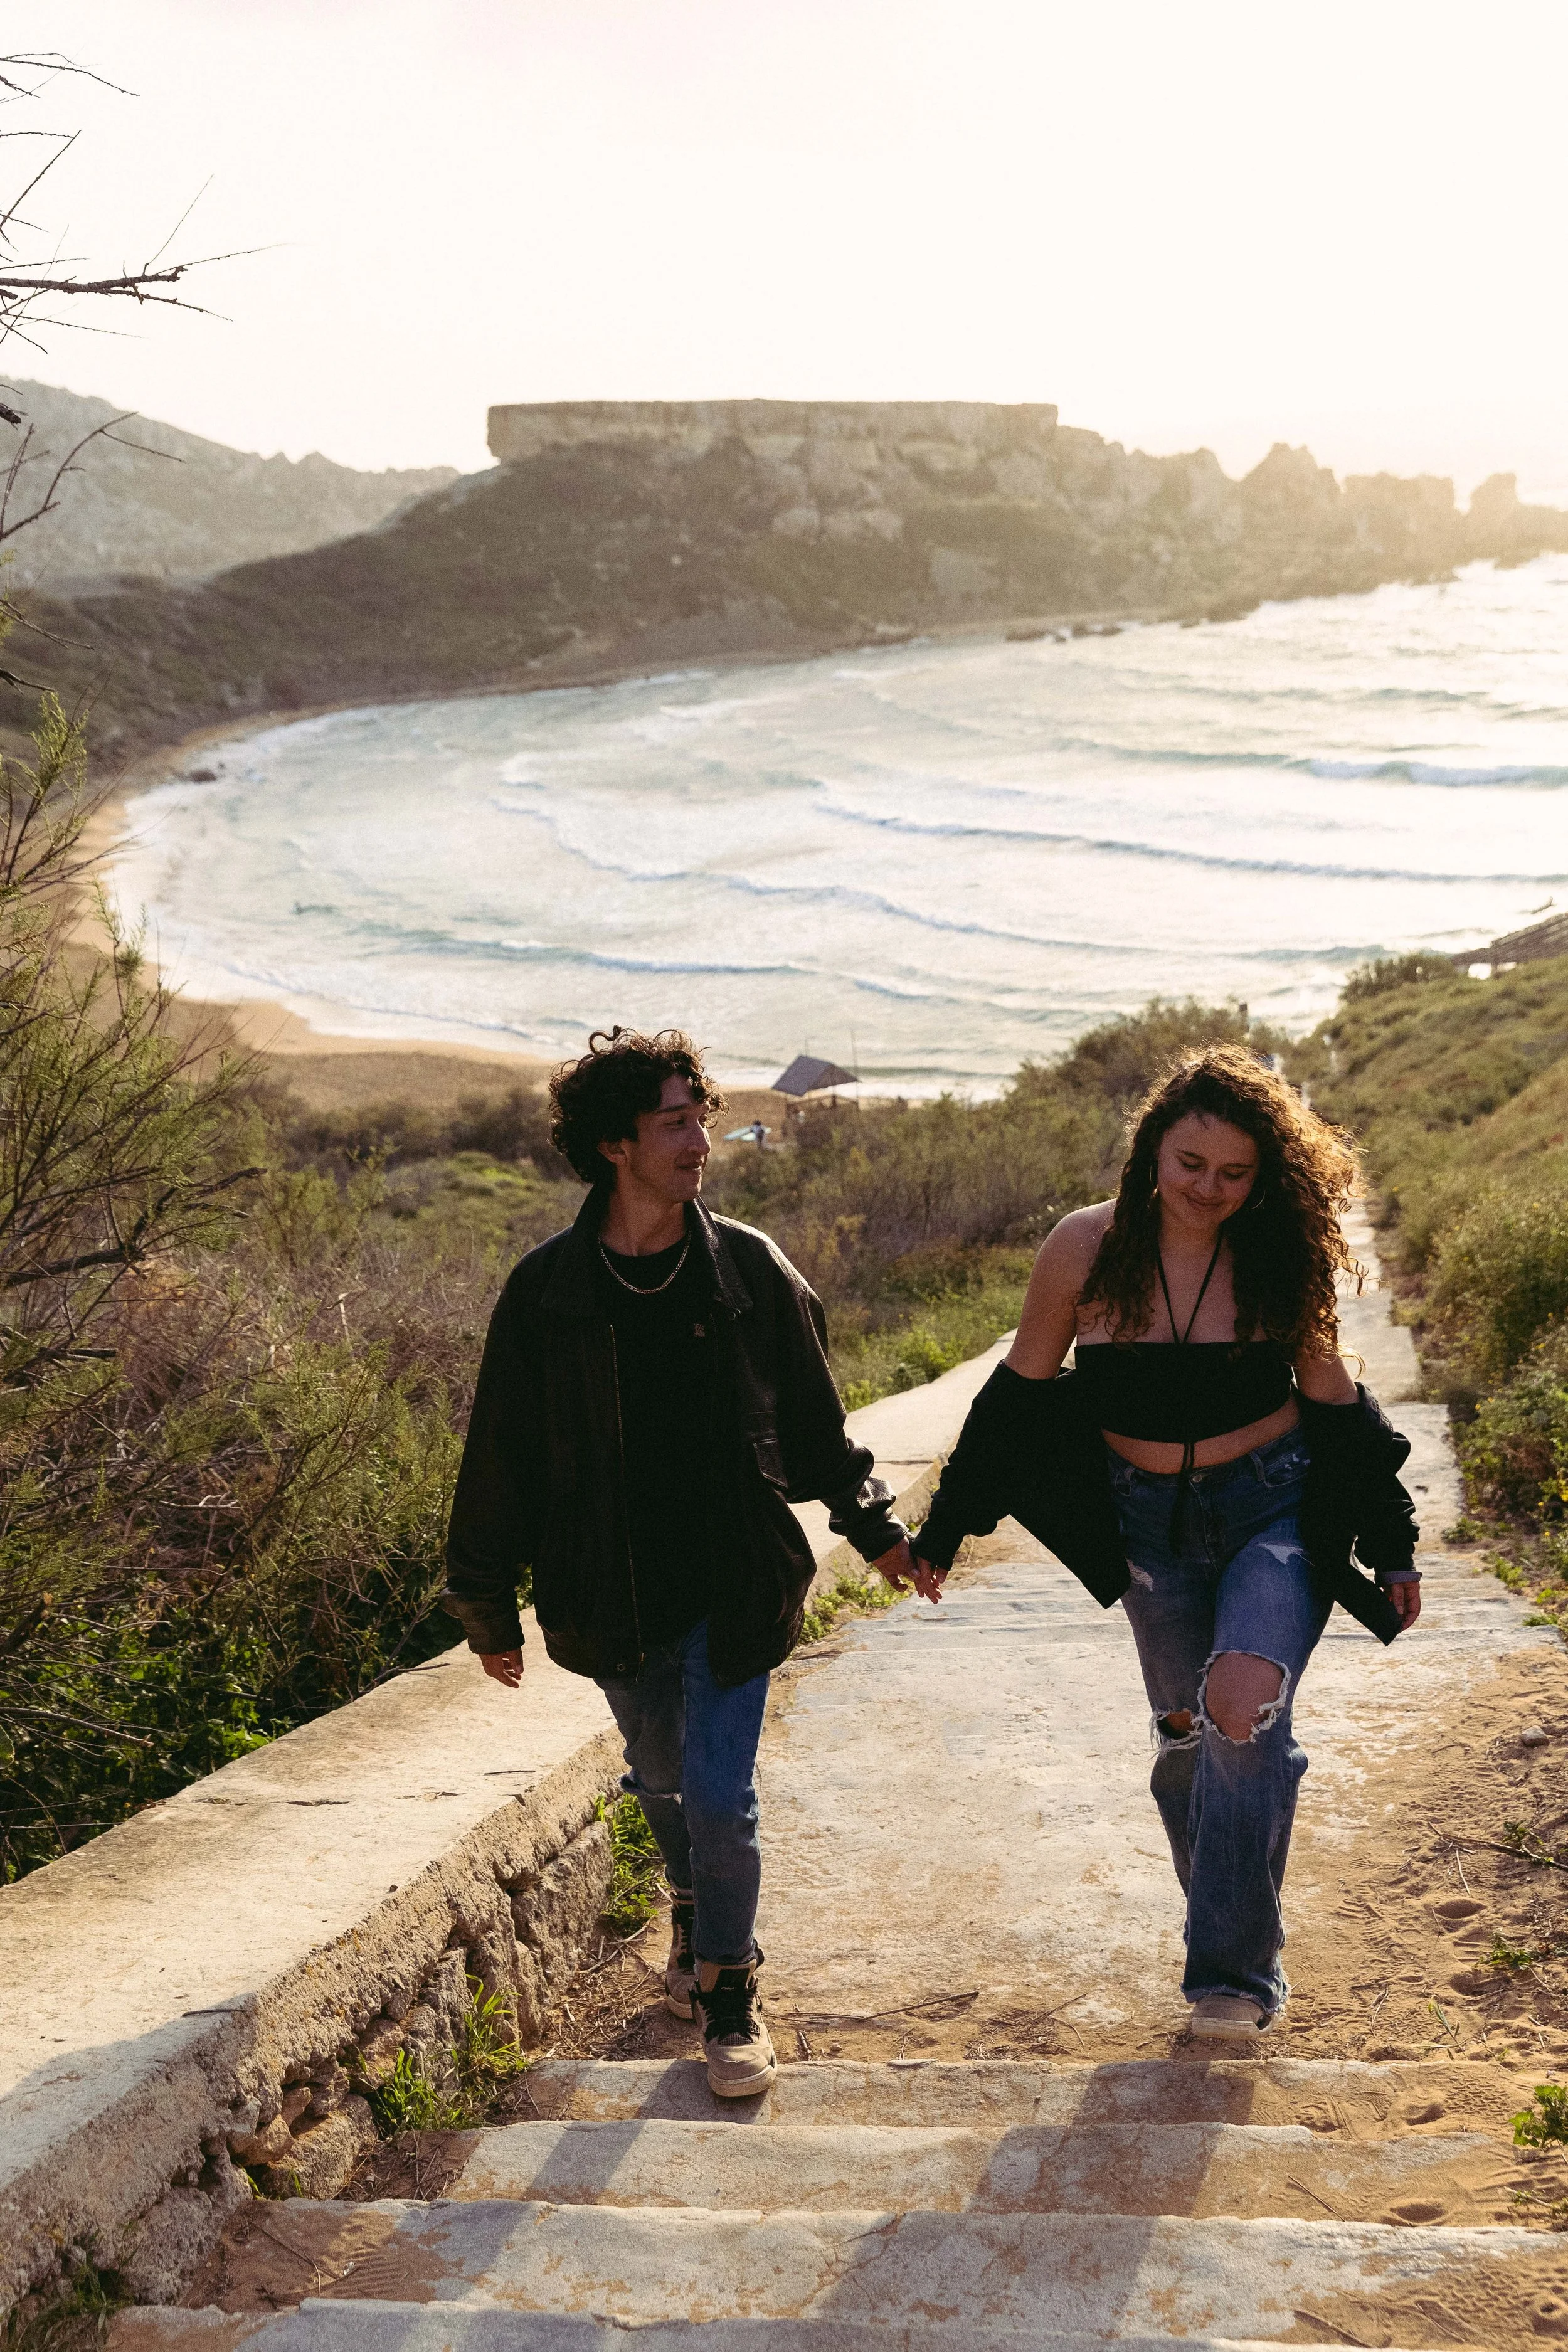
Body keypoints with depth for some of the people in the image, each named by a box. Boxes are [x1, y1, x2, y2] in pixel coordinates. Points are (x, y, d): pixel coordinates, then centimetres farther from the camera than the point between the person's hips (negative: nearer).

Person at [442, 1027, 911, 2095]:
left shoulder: (750, 1270, -5)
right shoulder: (547, 1290, -8)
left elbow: (814, 1422, 9)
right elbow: (502, 1456, 0)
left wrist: (877, 1526, 6)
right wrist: (489, 1608, 5)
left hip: (734, 1584, -1)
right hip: (611, 1597, 1)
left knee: (719, 1796, -7)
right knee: (664, 1783, 18)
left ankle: (729, 1991, 14)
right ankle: (698, 1922, 48)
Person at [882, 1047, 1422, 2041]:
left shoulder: (1282, 1256, -9)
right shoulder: (1087, 1247, -9)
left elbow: (1332, 1401, 3)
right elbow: (1023, 1388, 3)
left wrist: (1393, 1545, 6)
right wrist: (948, 1524, 7)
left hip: (1276, 1514, -2)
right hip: (1150, 1528, 2)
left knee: (1244, 1707, -24)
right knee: (1187, 1733, 13)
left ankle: (1235, 1972, -12)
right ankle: (1233, 1933, 37)